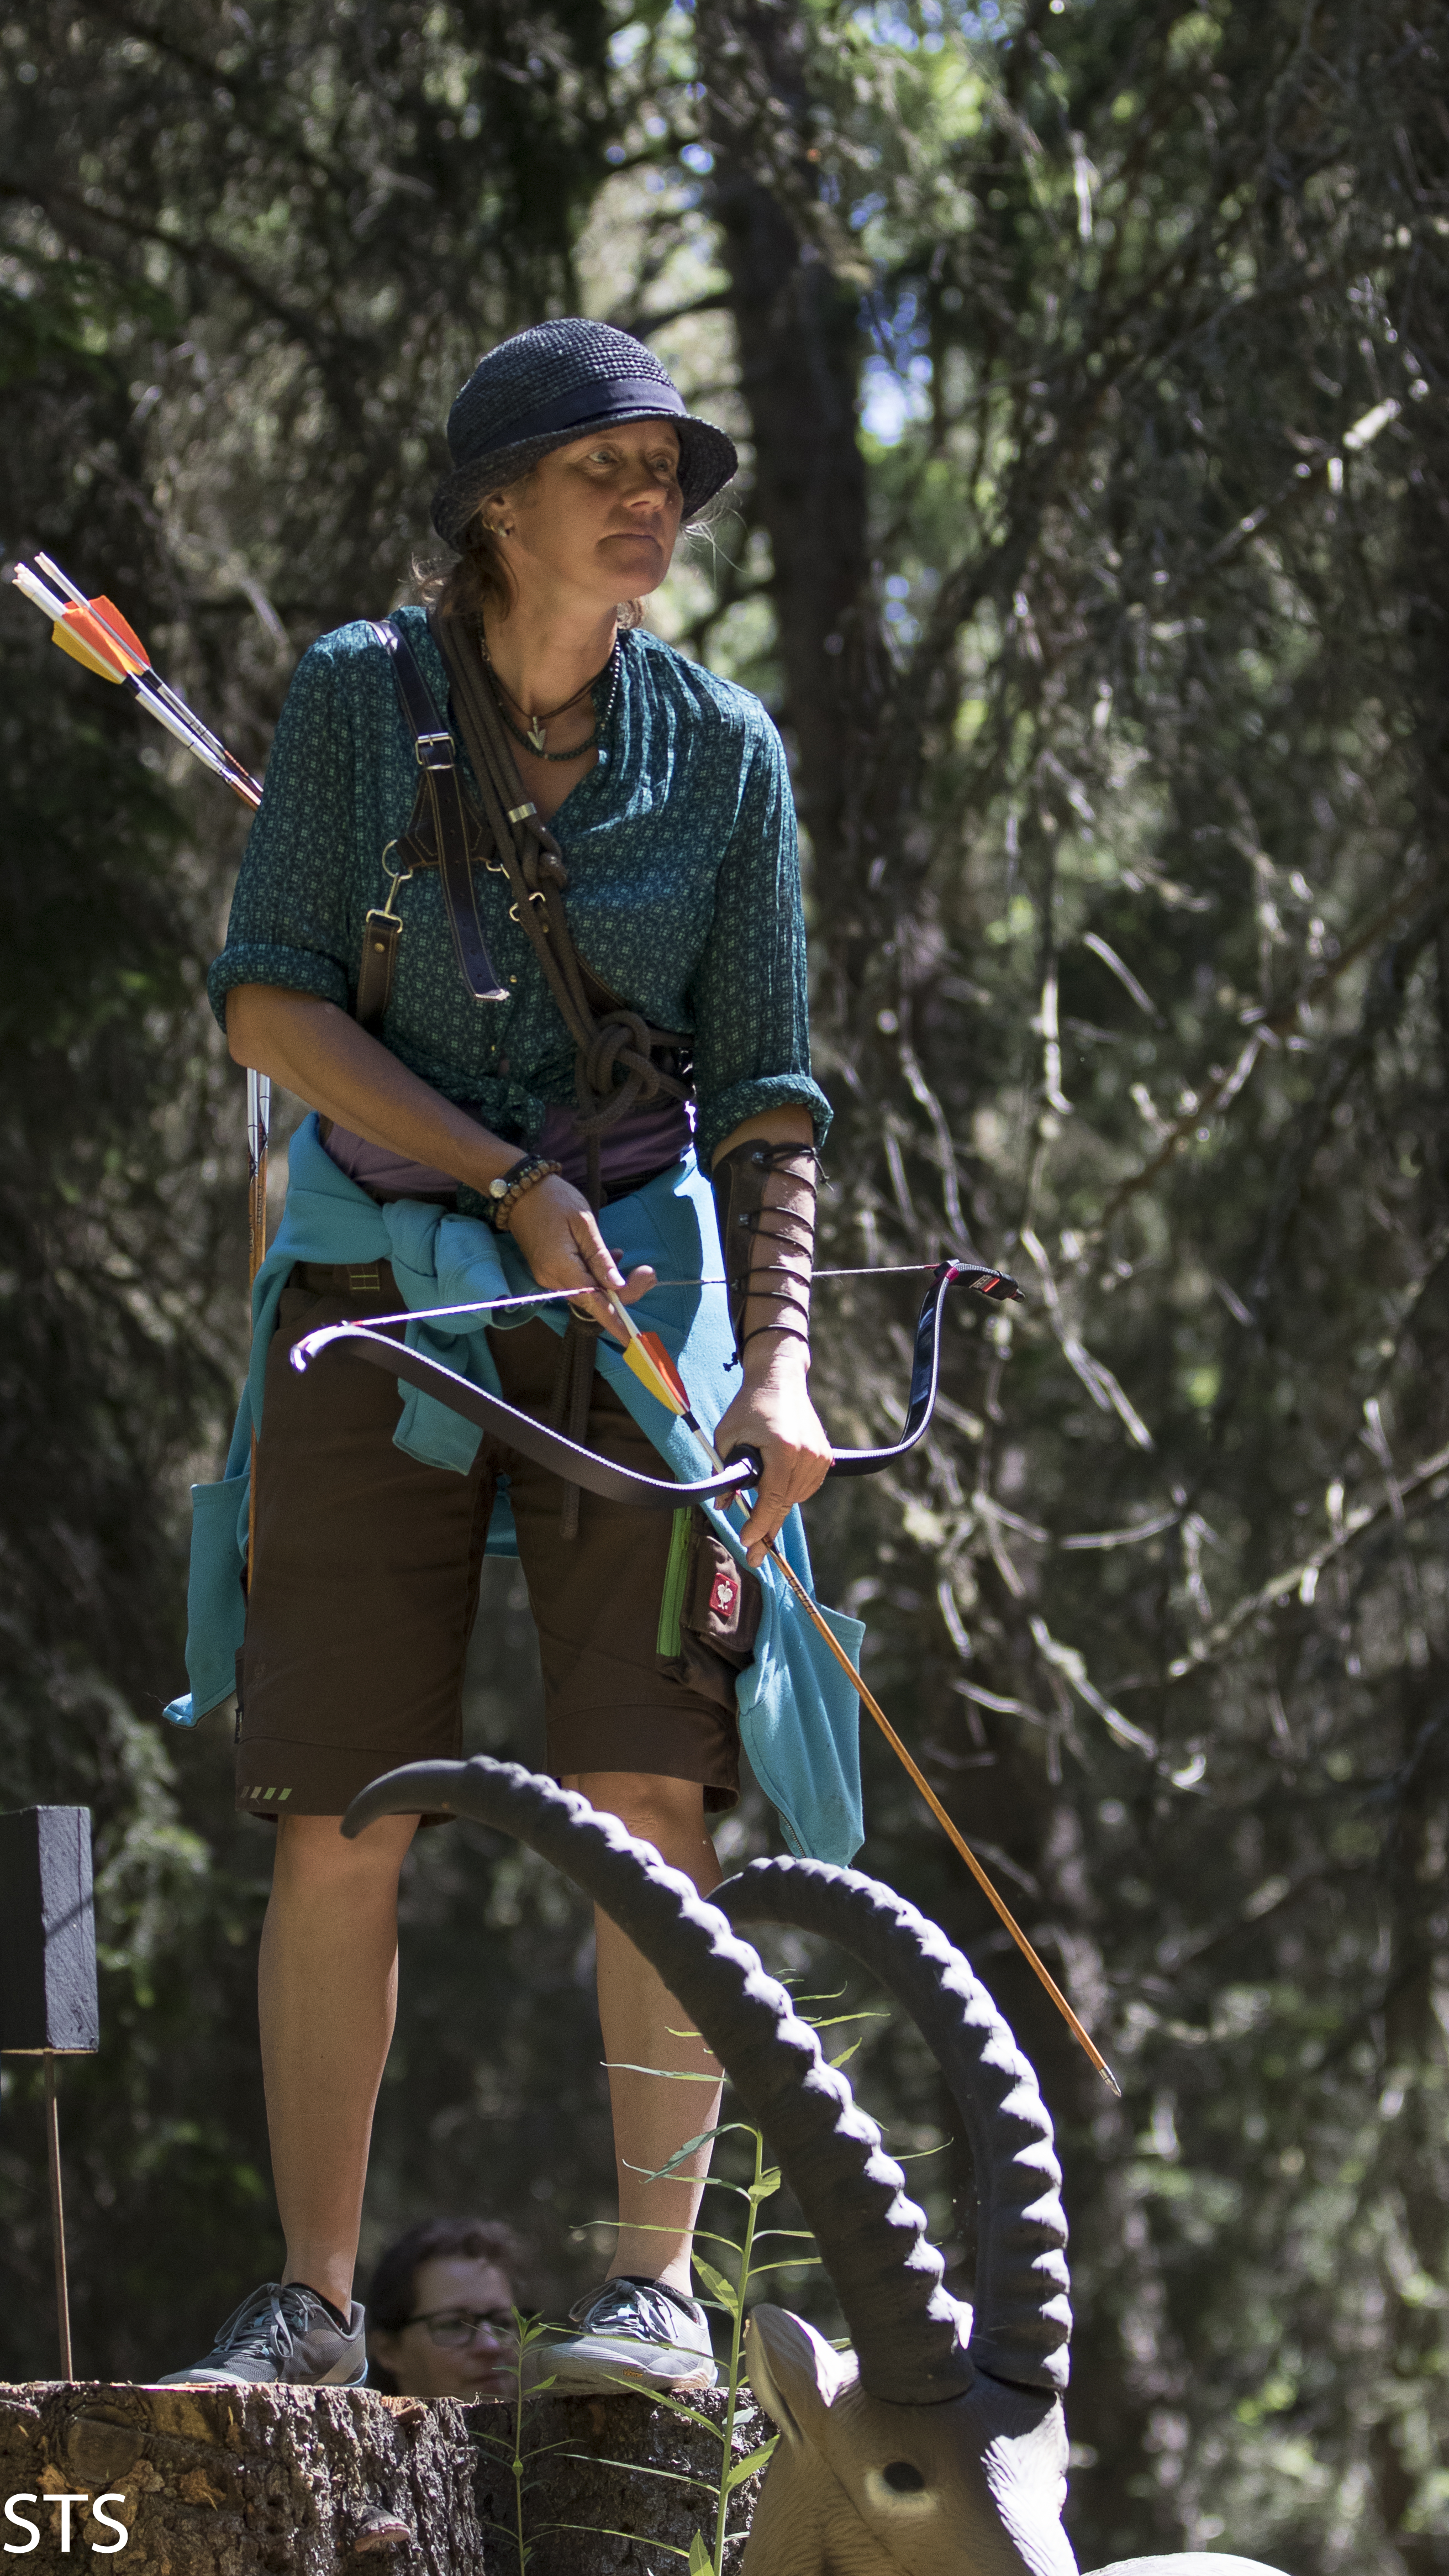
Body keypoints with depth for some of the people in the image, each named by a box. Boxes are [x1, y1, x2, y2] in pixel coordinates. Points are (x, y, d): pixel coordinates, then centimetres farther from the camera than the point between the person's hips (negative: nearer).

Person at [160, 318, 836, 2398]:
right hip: (377, 1291, 0)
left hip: (637, 1300, 0)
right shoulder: (360, 697, 0)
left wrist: (779, 1359, -9)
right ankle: (311, 2301, 6)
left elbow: (766, 1091, 4)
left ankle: (659, 2286, -6)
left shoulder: (721, 747, 3)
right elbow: (268, 1001, -6)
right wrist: (510, 1177, -15)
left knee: (651, 1796, -11)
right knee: (340, 1822, -2)